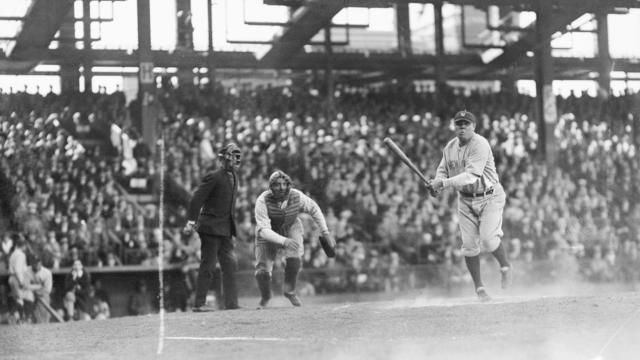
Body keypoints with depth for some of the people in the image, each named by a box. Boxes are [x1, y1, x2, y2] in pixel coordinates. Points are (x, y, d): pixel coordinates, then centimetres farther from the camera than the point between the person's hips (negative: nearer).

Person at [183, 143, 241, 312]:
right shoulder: (213, 177, -13)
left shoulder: (233, 176, 11)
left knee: (230, 266, 6)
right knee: (208, 266, -4)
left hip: (226, 228, 8)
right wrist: (191, 222, -19)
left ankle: (231, 304, 8)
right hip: (211, 227, -8)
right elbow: (196, 199, -16)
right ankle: (199, 303, 3)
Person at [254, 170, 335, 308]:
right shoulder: (263, 201, -33)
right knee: (262, 270, -8)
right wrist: (284, 241, -52)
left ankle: (290, 291, 0)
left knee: (294, 258, -27)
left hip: (291, 229, 1)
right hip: (269, 233, -1)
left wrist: (325, 230, -2)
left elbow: (314, 209, -2)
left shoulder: (297, 197, -24)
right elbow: (263, 230, -38)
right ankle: (265, 298, 25)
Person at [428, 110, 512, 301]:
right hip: (465, 200, 5)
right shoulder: (450, 147, 4)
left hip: (489, 197, -5)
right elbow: (442, 171, 14)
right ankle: (479, 287, 11)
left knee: (488, 239, -20)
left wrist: (445, 183, -35)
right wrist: (436, 183, -10)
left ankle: (505, 266, 10)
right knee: (469, 245, -1)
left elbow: (472, 176, -29)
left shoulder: (480, 145, -19)